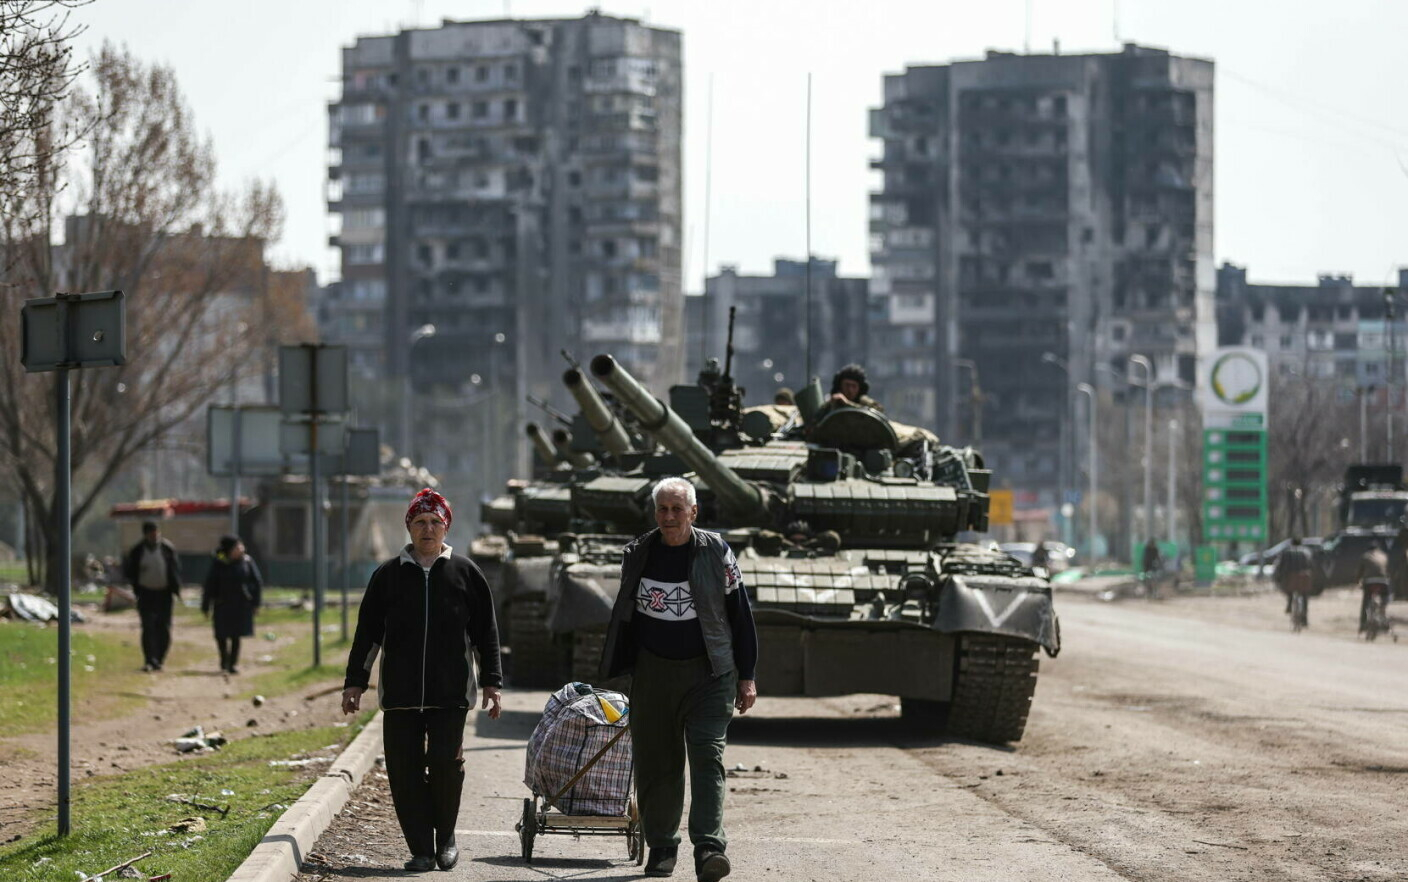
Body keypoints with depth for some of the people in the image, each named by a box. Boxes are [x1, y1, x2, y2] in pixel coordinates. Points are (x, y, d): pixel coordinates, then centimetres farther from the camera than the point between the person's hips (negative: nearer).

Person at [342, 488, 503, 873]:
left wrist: (491, 682, 6)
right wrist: (355, 682, 7)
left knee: (445, 762, -10)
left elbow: (485, 632, 10)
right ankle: (421, 850, 6)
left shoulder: (465, 573, 7)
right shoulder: (388, 575, 8)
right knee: (405, 772, -1)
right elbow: (367, 633, 11)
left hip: (450, 694, -1)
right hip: (400, 695, 1)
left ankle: (445, 837, 11)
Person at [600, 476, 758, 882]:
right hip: (653, 673, 3)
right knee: (655, 765, 6)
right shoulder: (637, 555, 5)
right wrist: (615, 676, 15)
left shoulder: (716, 553, -2)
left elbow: (740, 616, 3)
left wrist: (746, 677, 0)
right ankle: (661, 847, 20)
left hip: (708, 674, -3)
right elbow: (623, 618, 15)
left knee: (707, 757, -15)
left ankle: (709, 847, -23)